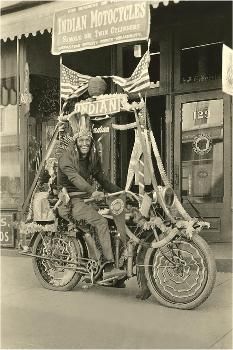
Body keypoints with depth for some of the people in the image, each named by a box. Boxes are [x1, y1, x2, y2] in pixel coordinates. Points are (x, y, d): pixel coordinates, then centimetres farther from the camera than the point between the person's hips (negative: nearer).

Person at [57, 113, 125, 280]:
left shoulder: (94, 157, 13)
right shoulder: (66, 157, -10)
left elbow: (102, 178, 19)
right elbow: (74, 178, -28)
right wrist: (93, 192, -44)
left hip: (88, 198, 8)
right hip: (71, 200, -8)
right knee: (101, 221, -28)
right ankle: (108, 267, -31)